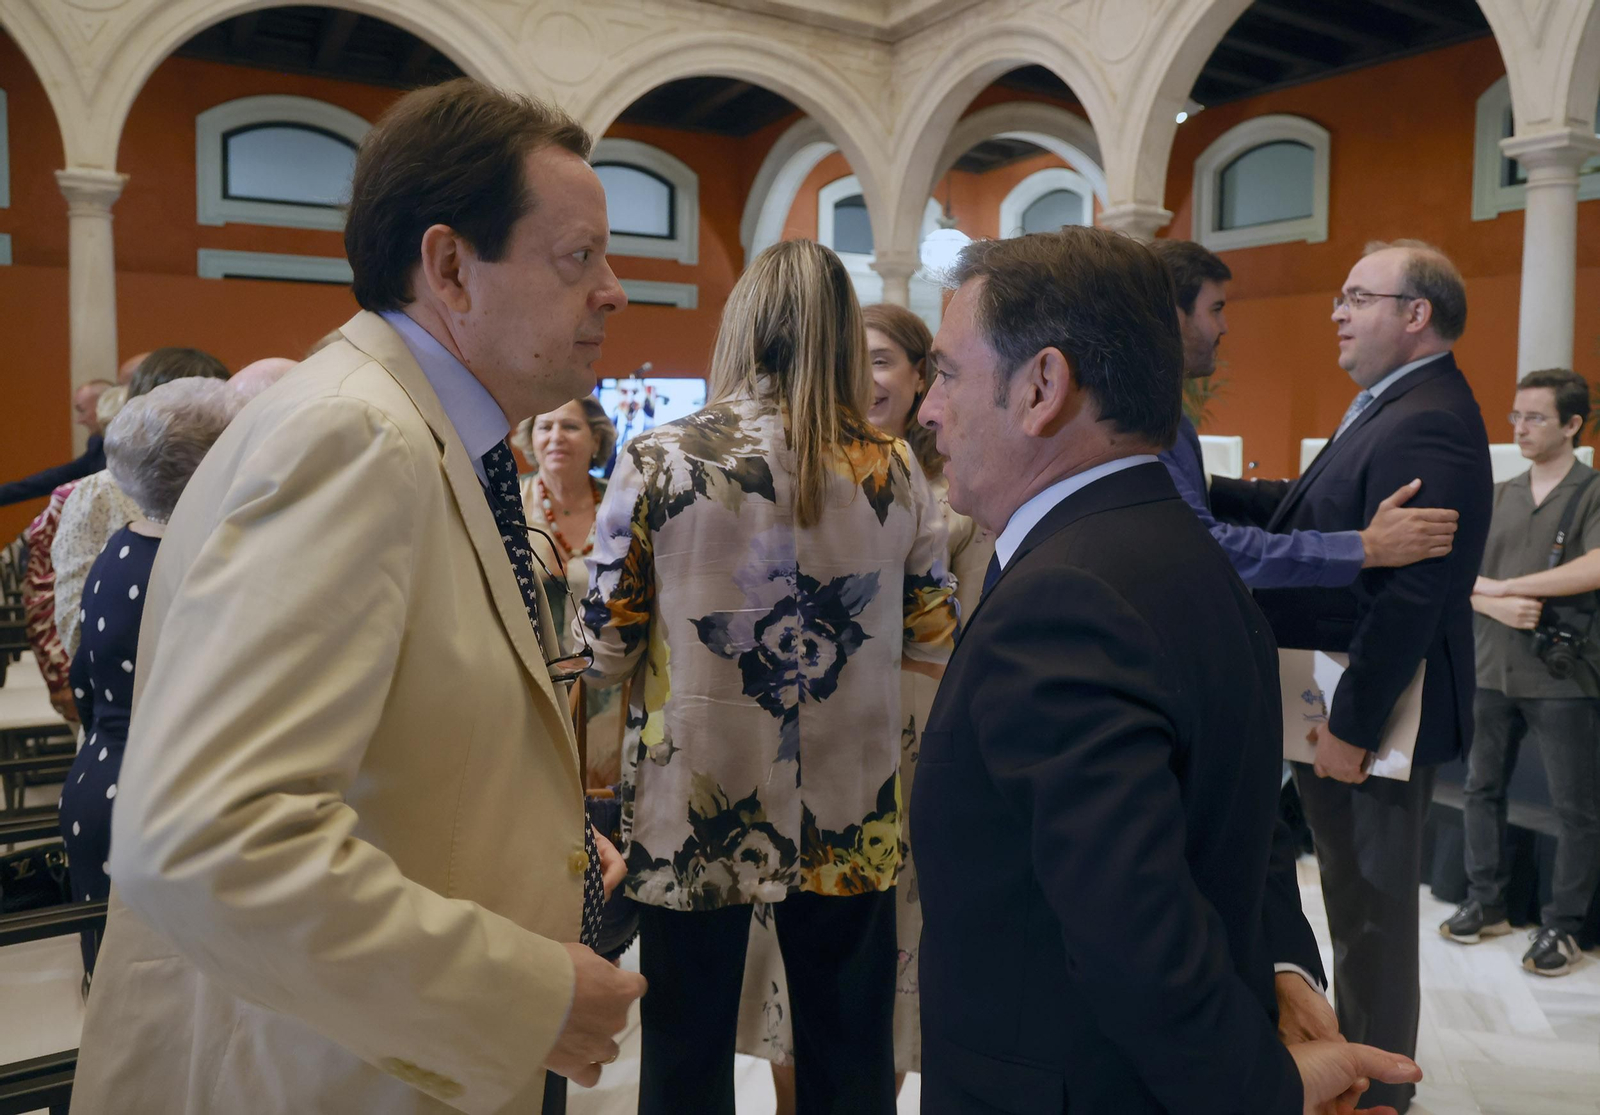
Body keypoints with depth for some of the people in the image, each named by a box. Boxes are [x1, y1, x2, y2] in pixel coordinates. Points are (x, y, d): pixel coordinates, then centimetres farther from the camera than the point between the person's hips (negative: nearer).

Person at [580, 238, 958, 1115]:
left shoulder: (656, 461, -10)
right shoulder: (895, 472, -4)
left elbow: (607, 651, -6)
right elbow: (934, 644, 4)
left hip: (690, 823, -1)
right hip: (847, 820, 2)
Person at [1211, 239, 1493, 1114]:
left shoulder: (1428, 425, -22)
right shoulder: (1390, 410, 11)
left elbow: (1412, 592, -27)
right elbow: (1308, 513, 11)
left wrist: (1352, 725, -23)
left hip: (1370, 718, -10)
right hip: (1343, 709, 10)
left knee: (1373, 911, 7)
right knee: (1360, 902, 23)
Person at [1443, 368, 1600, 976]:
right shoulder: (1500, 496, 10)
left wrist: (1500, 585, -16)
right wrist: (1499, 606, -15)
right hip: (1493, 669, 5)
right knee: (1482, 787, 12)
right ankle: (1486, 902, 25)